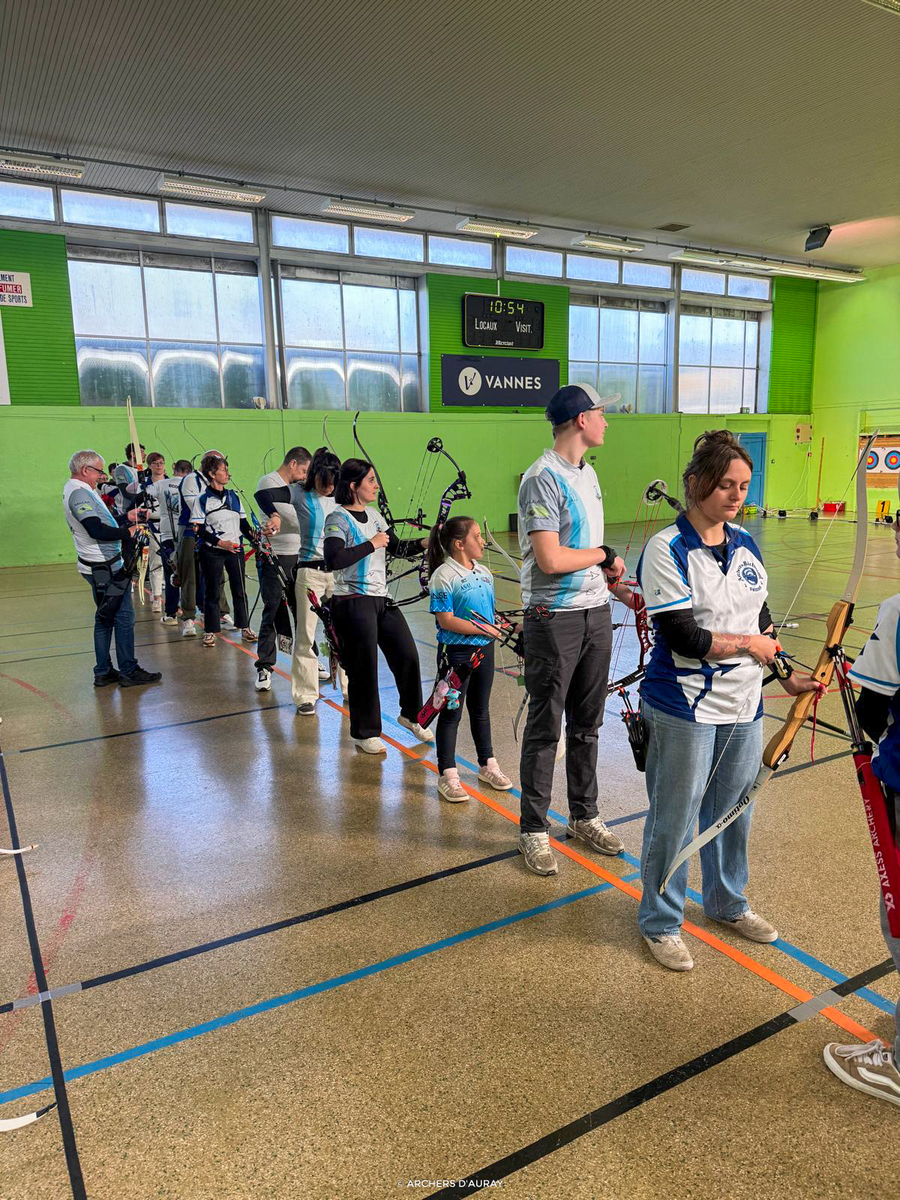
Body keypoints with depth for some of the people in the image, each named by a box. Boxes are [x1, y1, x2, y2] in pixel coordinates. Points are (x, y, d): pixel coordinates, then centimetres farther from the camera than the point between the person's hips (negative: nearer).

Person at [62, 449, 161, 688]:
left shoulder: (77, 490, 17)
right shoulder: (79, 493, -16)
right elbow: (96, 530, -27)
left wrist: (127, 516, 13)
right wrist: (127, 532, -19)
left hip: (102, 566, 11)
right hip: (105, 568, -11)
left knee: (105, 617, 15)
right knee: (124, 616, -5)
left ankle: (103, 672, 21)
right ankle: (128, 672, 2)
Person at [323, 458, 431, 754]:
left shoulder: (374, 515, 12)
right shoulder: (338, 518, -11)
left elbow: (398, 548, 18)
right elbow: (334, 559, -26)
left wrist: (426, 542, 3)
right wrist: (371, 544, -20)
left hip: (381, 600, 8)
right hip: (353, 604, -7)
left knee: (407, 655, 10)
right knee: (364, 668, 1)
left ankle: (411, 715, 32)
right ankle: (365, 733, 19)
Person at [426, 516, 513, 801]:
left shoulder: (484, 573, 7)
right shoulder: (443, 577, -16)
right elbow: (447, 620, -21)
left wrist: (496, 631, 6)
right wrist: (484, 630, -20)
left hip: (484, 649, 7)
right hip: (456, 652, -7)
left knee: (481, 710, 19)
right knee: (451, 713, 4)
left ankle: (487, 765, 33)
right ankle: (447, 775, 15)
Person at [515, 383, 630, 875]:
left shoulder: (588, 474, 12)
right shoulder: (543, 478, -16)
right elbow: (550, 559, -24)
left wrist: (617, 588, 10)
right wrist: (604, 554, -10)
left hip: (596, 614, 8)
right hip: (554, 619, -8)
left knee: (586, 724, 17)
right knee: (545, 729, 3)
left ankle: (584, 816, 33)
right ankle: (533, 829, 19)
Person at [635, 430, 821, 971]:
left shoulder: (747, 545, 8)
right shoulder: (667, 549, -14)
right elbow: (682, 636, -20)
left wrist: (786, 675, 14)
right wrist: (749, 644, -8)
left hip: (744, 707, 7)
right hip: (685, 710, -6)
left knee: (735, 811, 20)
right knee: (674, 820, 7)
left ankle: (728, 903, 44)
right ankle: (661, 922, 28)